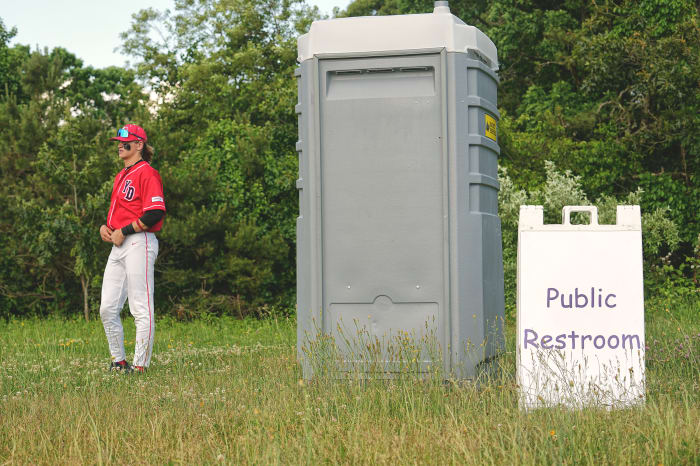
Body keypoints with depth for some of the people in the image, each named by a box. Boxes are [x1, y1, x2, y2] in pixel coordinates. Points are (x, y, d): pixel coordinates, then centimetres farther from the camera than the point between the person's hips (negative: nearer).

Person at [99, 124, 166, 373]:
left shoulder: (147, 173, -8)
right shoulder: (121, 175, 21)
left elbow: (155, 213, -18)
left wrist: (123, 231, -15)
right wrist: (106, 226, 10)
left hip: (139, 243, -9)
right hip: (118, 247, 9)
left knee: (141, 309, -6)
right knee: (107, 308, 6)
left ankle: (140, 365, -2)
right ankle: (118, 361, 17)